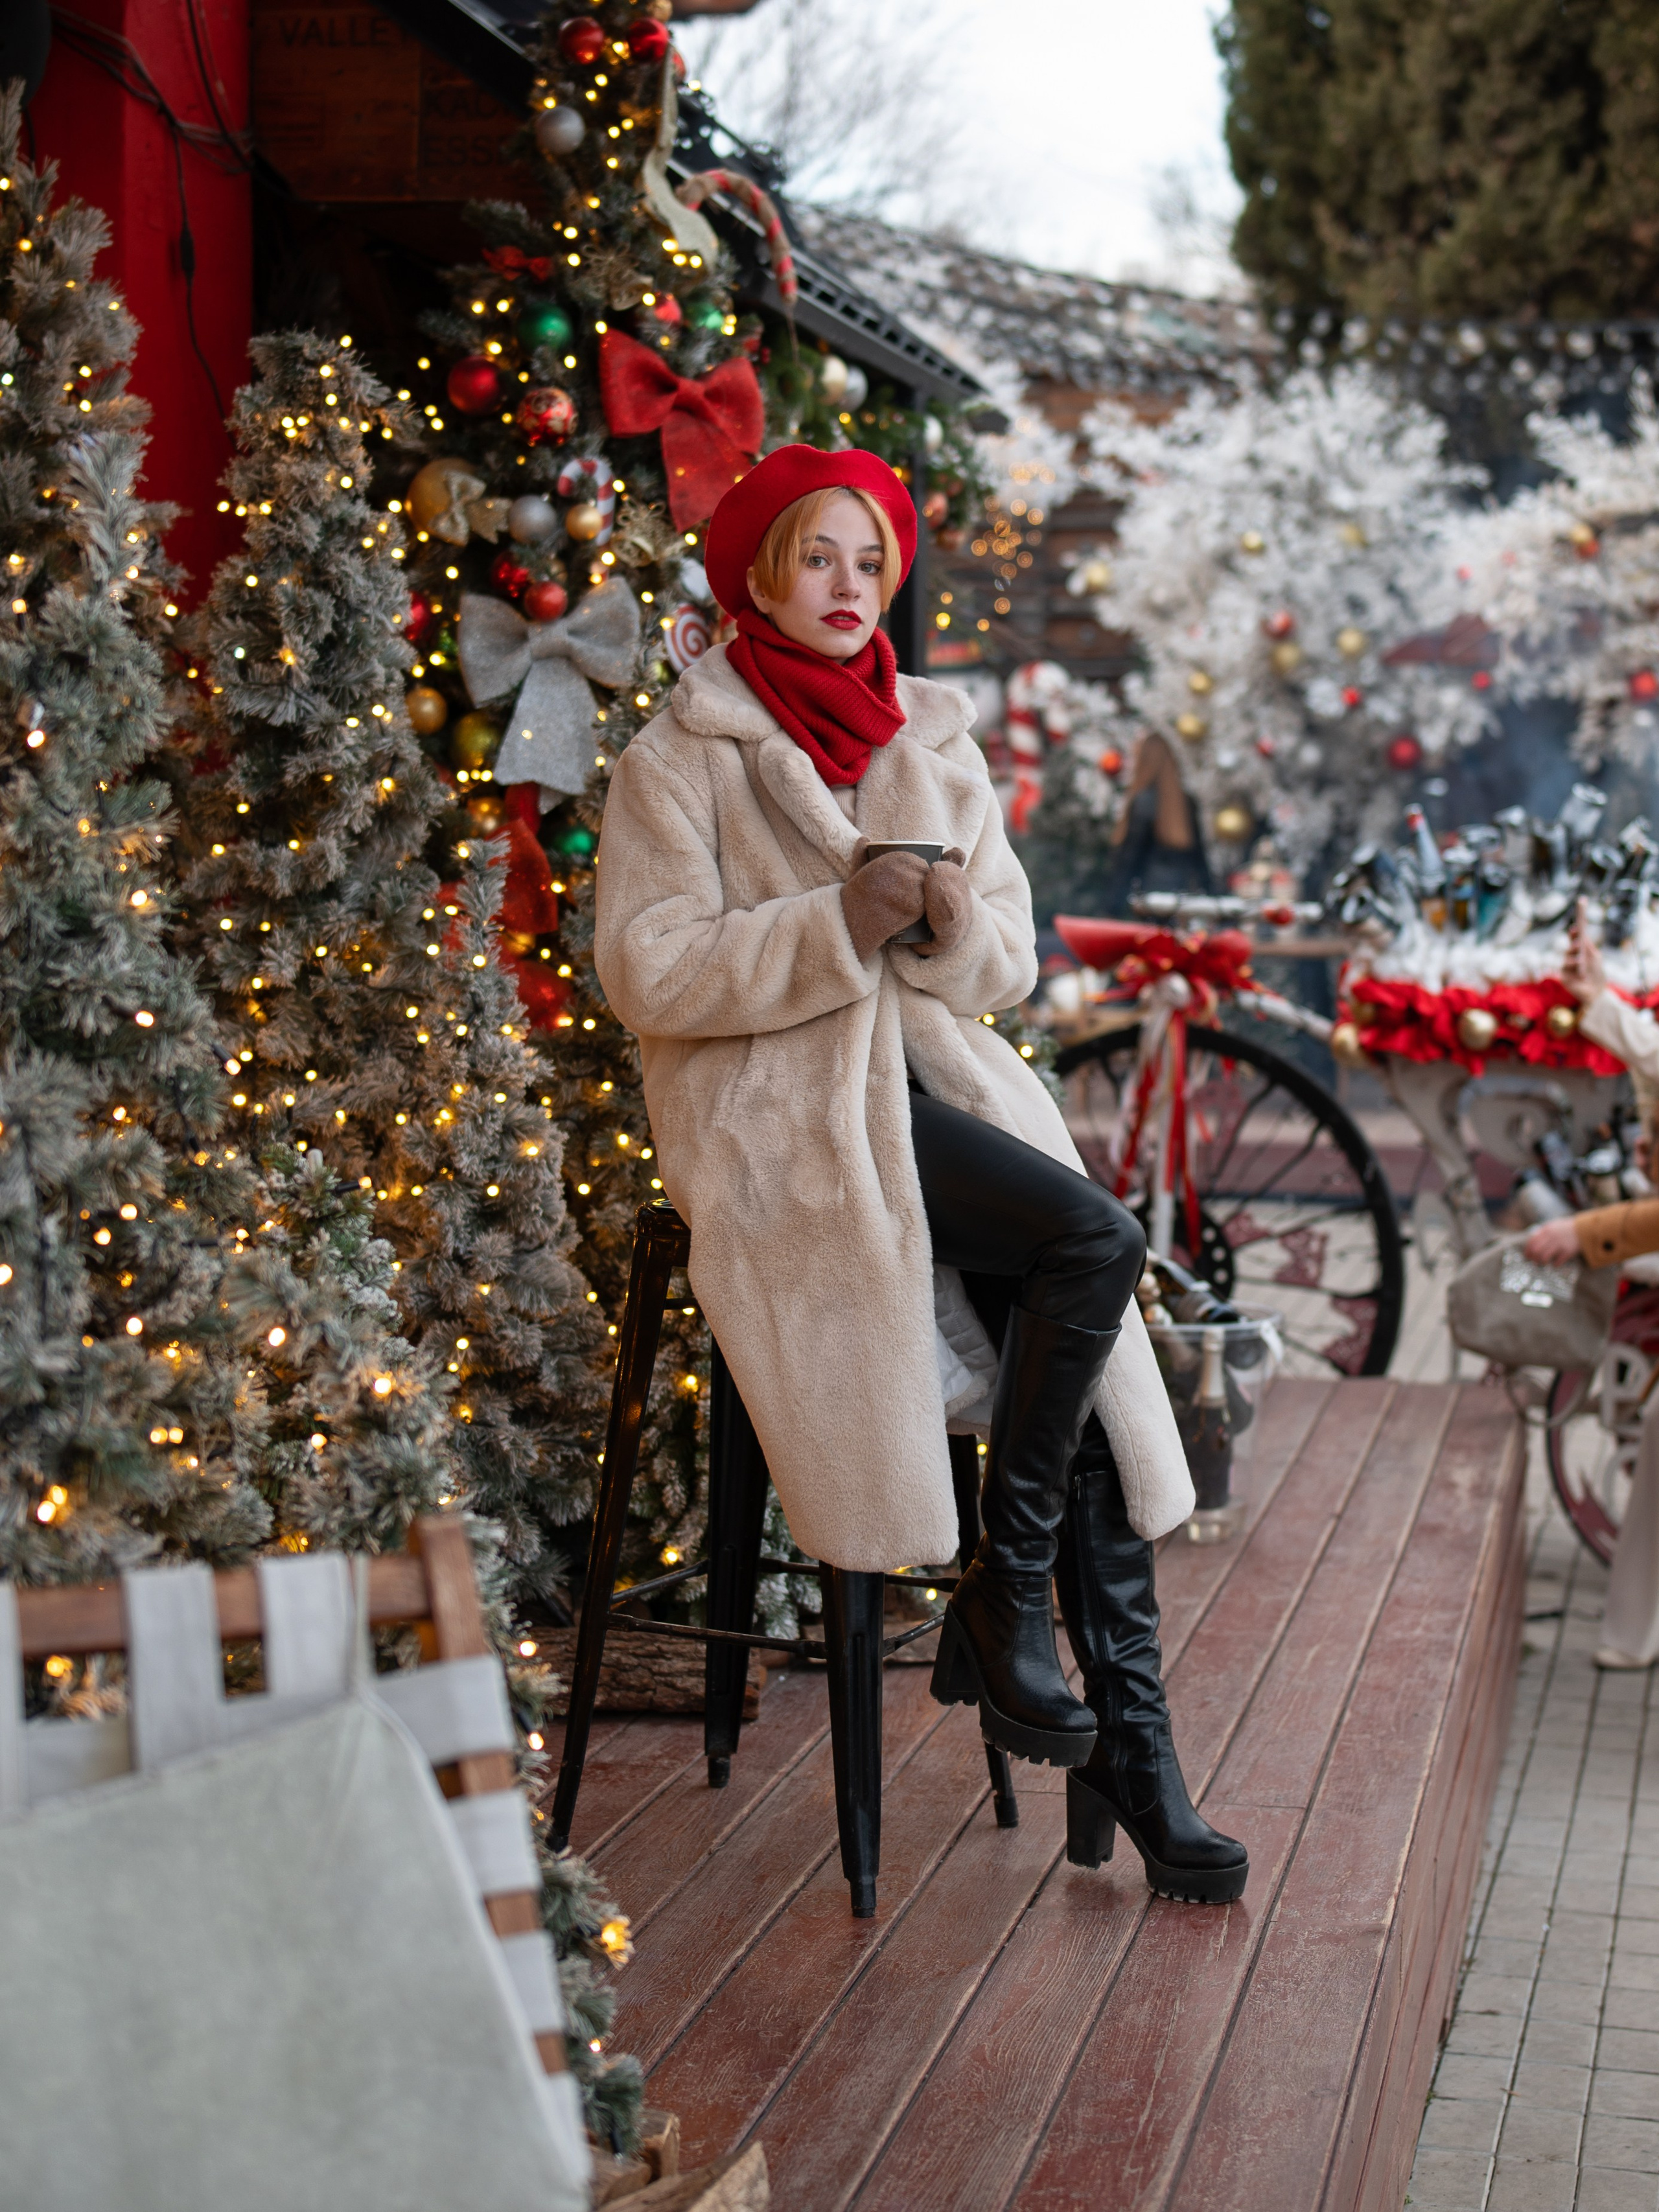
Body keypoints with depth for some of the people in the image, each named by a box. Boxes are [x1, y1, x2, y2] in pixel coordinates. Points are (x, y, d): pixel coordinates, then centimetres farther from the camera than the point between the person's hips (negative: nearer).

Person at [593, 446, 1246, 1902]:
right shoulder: (682, 757, 2)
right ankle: (1003, 1599, -12)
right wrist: (835, 930, -19)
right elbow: (645, 968, -9)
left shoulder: (936, 743, 17)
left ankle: (1130, 1747, -11)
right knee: (1095, 1237, -26)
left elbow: (1010, 961, 13)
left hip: (938, 1074, 5)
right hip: (774, 1111, -5)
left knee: (1088, 1371, -16)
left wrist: (950, 921, -10)